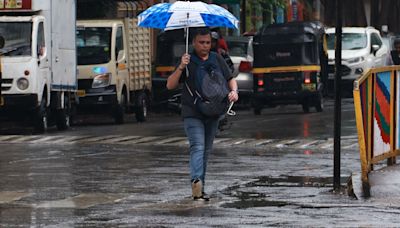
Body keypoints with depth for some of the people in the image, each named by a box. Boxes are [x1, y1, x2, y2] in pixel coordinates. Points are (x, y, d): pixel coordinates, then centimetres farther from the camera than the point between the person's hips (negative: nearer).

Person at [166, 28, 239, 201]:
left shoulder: (217, 60, 11)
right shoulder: (188, 61, 0)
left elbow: (230, 79, 20)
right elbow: (170, 85, -5)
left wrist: (234, 91, -3)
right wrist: (181, 68, -20)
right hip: (192, 113, -5)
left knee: (206, 150, 9)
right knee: (197, 147, -21)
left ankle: (200, 189, 15)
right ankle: (196, 181, -37)